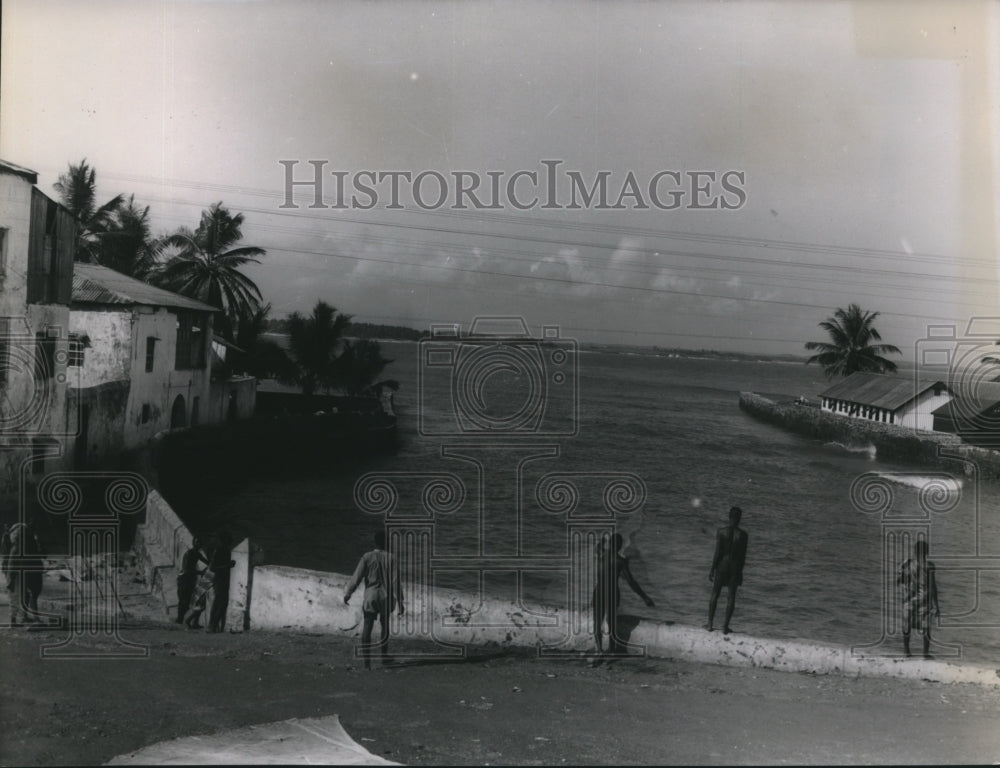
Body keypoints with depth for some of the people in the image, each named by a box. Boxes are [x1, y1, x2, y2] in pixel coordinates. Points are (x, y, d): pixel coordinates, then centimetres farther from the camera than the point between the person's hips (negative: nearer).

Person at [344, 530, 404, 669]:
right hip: (386, 597, 1)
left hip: (371, 597, -1)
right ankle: (384, 656, 30)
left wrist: (347, 594, 4)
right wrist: (400, 602, -3)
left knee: (367, 629, 1)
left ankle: (367, 661, -7)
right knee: (385, 626, 22)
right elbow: (396, 582, -7)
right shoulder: (390, 559, -6)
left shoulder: (367, 557, -6)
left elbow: (356, 578, -7)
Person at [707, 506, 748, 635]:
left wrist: (712, 569, -3)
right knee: (731, 596, 9)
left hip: (721, 565, 0)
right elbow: (743, 556, -3)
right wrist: (740, 571, 9)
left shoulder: (721, 532, -12)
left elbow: (717, 553, -11)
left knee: (715, 594, 13)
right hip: (736, 566, 0)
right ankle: (725, 626, 11)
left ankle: (710, 624, 15)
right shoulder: (743, 535, -8)